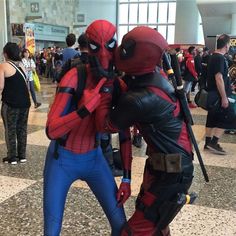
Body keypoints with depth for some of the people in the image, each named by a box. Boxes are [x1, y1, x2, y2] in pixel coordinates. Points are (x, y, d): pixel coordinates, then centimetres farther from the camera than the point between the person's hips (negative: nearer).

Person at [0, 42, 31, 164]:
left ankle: (12, 157, 11)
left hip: (10, 103, -5)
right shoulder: (21, 65, 9)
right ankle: (22, 155, 19)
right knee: (22, 128, 12)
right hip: (25, 102, 6)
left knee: (10, 130, 5)